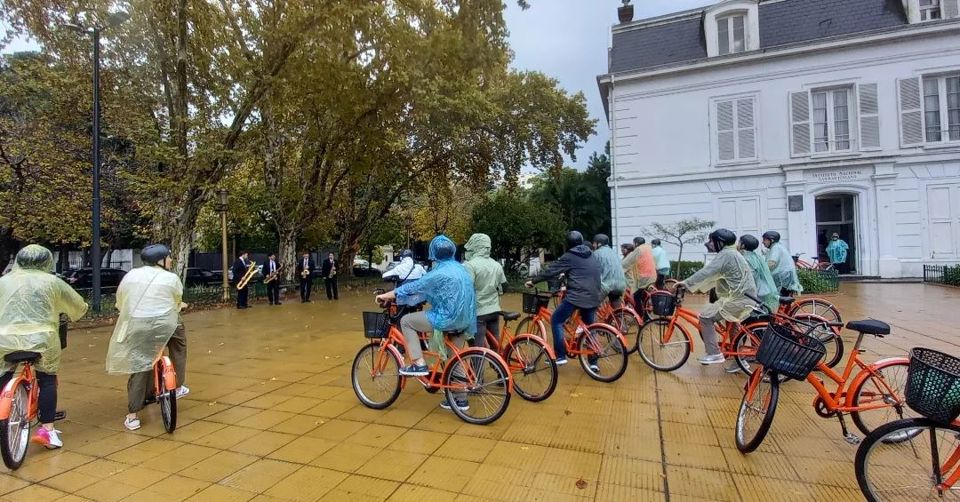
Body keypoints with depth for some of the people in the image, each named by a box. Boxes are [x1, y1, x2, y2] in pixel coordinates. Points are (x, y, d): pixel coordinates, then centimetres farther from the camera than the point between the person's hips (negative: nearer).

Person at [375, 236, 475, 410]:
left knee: (406, 321, 2)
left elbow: (413, 287, -11)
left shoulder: (439, 273, -14)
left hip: (448, 318, -9)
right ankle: (460, 399, 28)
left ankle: (419, 364, 1)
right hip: (464, 320, 9)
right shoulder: (461, 268, 12)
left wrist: (385, 295, -1)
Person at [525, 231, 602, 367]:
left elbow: (551, 271, -5)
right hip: (593, 298, 7)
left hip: (576, 296, -7)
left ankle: (560, 356, 2)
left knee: (556, 321, 6)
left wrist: (533, 280, 5)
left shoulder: (569, 257, -4)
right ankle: (593, 362, 16)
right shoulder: (592, 256, 17)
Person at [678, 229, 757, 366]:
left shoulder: (726, 254, -15)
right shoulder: (730, 253, 19)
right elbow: (713, 275, 21)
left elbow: (707, 271, -25)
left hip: (739, 298, -11)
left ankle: (714, 354, -9)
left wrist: (686, 283, -25)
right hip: (743, 296, 11)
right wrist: (692, 284, 16)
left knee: (705, 317, -11)